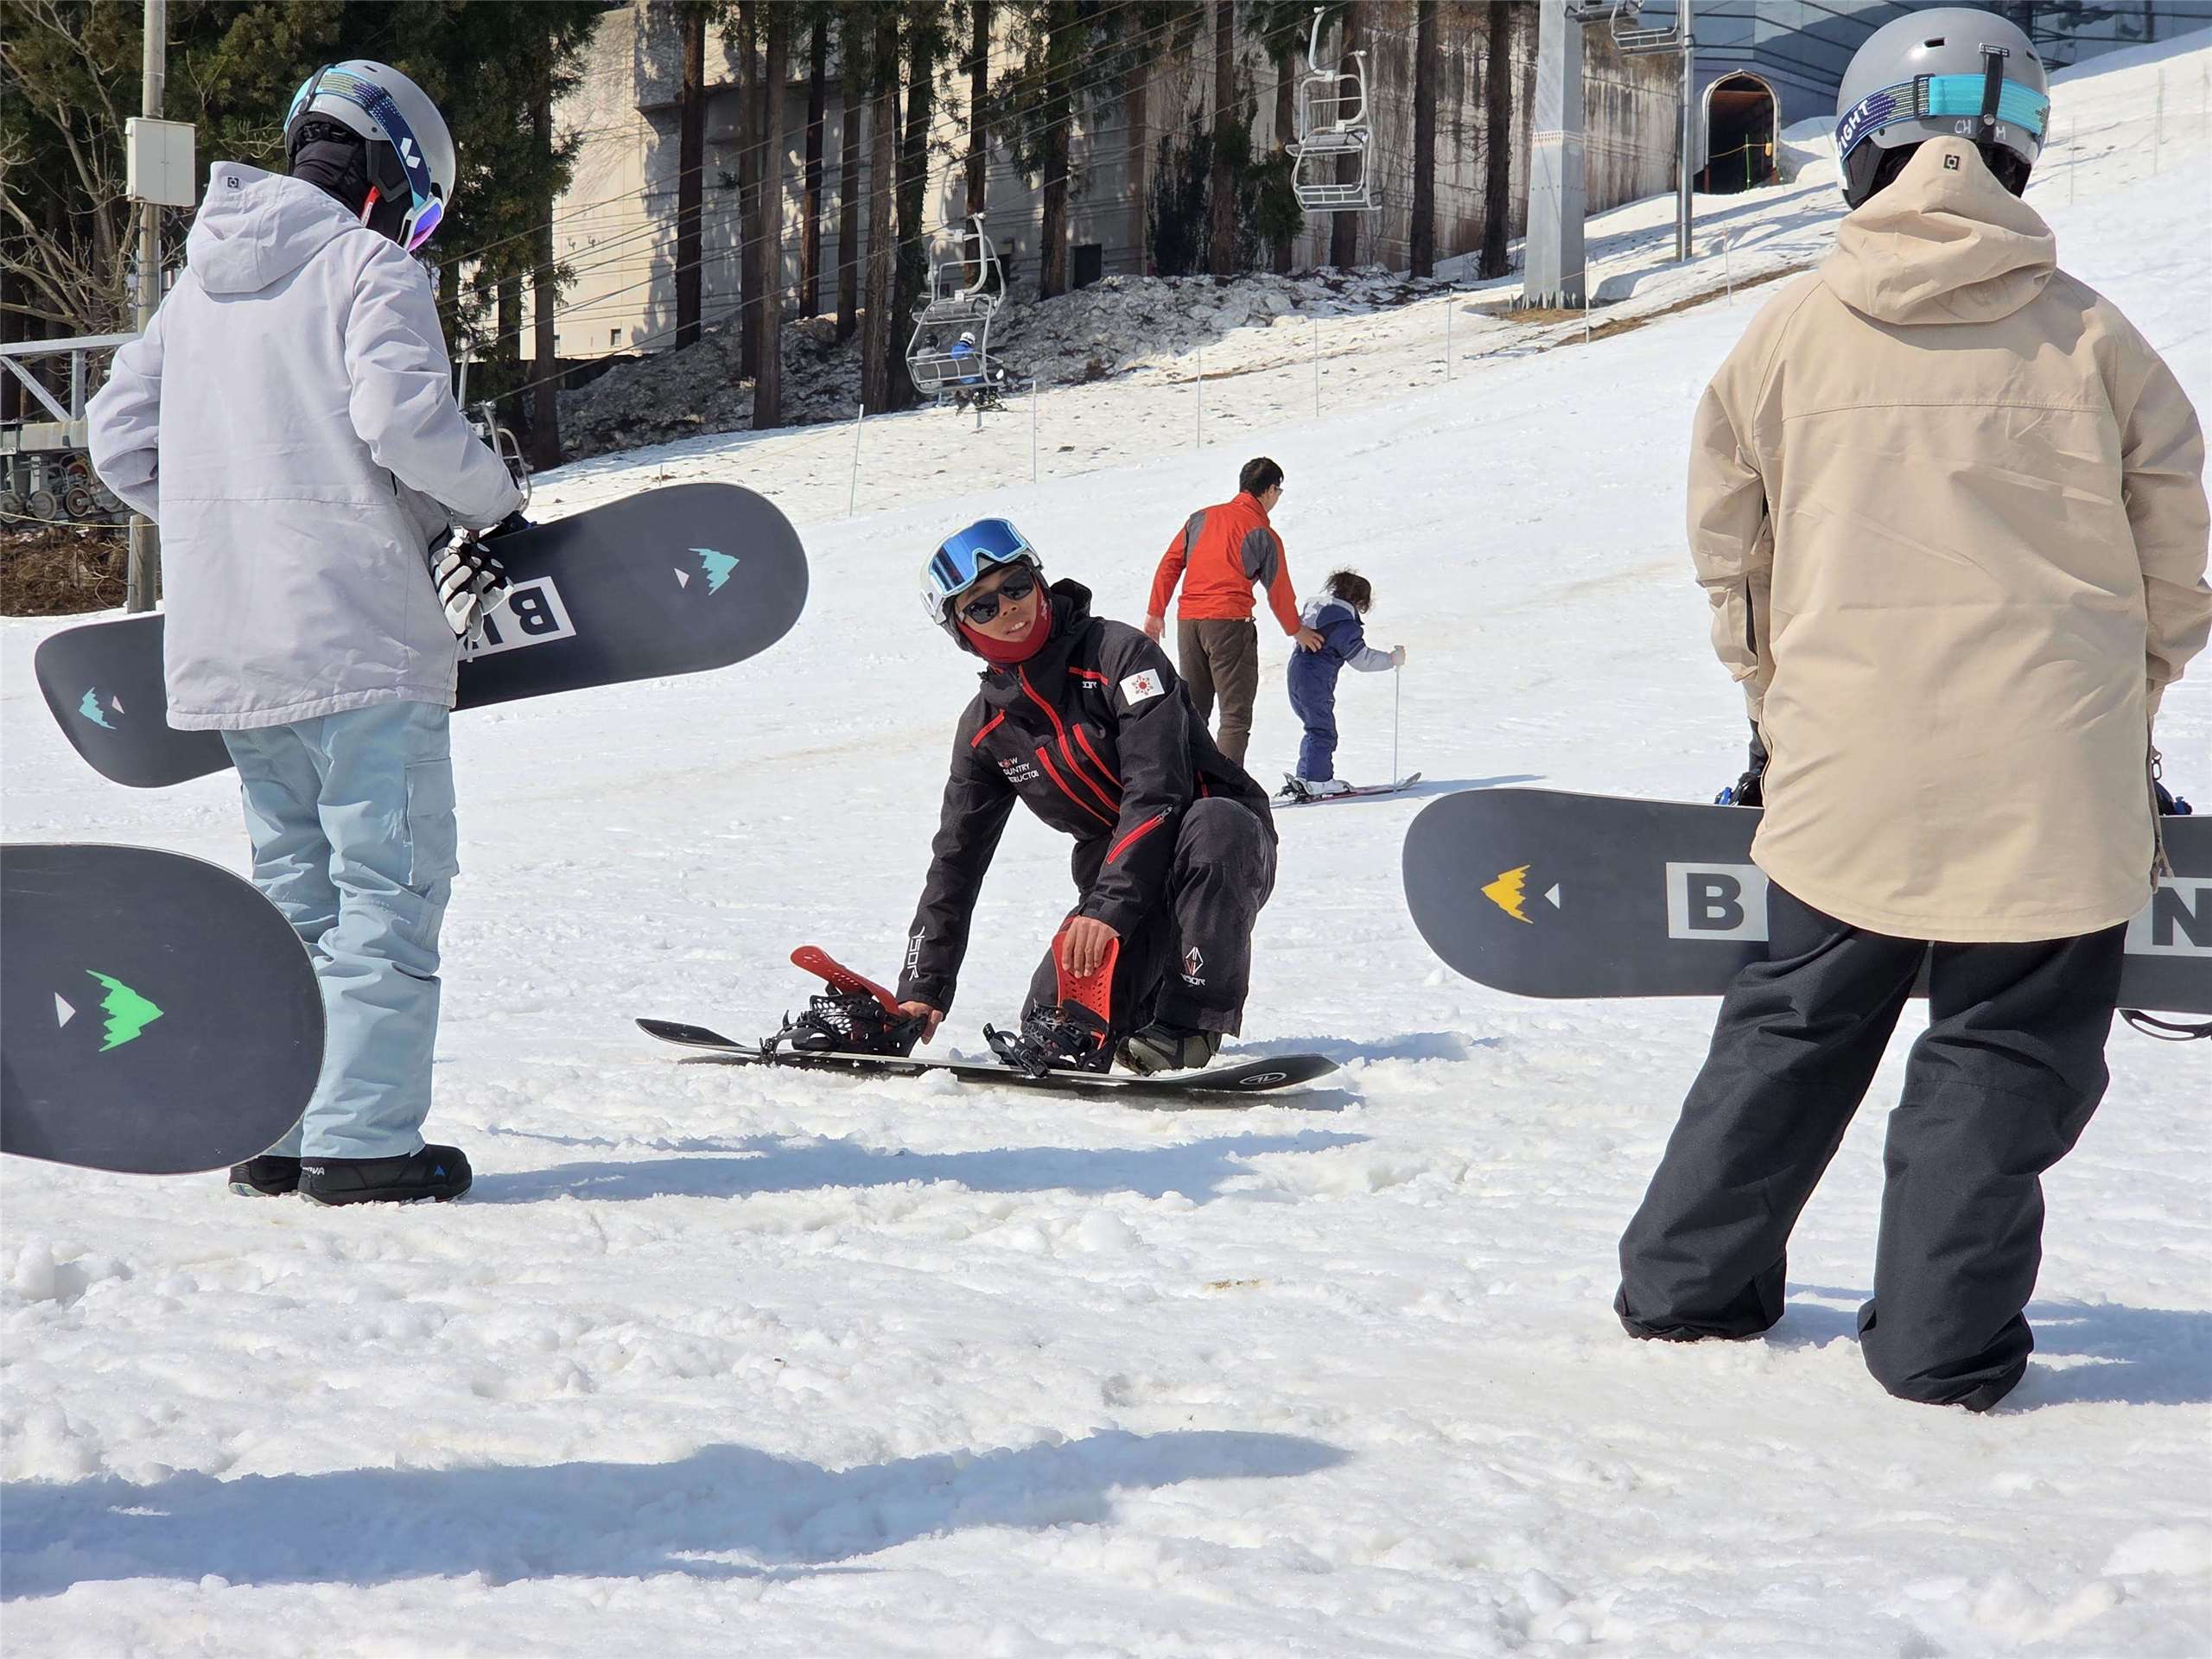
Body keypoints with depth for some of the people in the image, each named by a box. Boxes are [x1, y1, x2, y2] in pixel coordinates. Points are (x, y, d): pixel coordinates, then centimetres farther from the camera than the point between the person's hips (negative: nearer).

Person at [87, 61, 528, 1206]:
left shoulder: (204, 277, 16)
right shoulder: (371, 266, -6)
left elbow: (121, 437, 17)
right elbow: (401, 414, -20)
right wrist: (493, 503, -4)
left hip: (226, 641, 7)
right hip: (360, 634, -7)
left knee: (293, 891, 16)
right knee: (389, 891, -2)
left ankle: (270, 1133, 14)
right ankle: (361, 1139, -7)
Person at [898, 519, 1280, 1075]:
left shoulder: (1117, 652, -16)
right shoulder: (985, 729, 2)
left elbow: (1158, 789, -26)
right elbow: (955, 862, 8)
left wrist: (1107, 906, -34)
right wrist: (923, 987, 1)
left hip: (1227, 844, -5)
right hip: (1118, 877, 5)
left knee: (1211, 825, -41)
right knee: (1056, 1034, -17)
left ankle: (1192, 1022, -32)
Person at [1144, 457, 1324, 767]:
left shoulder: (1202, 518, 12)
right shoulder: (1263, 535, -1)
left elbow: (1170, 564, 10)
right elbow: (1279, 591, 6)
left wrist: (1155, 612, 16)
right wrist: (1297, 631, 22)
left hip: (1188, 622, 5)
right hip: (1229, 622, -5)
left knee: (1192, 711, 16)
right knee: (1236, 715, -3)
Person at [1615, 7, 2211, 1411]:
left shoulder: (1790, 333, 1)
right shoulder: (2086, 336, -3)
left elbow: (1733, 555, 12)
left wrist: (1779, 698, 27)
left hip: (1845, 770, 3)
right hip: (2048, 781, -2)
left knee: (1796, 1028, 17)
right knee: (2006, 1052, 4)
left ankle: (1688, 1286, 22)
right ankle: (1942, 1341, -2)